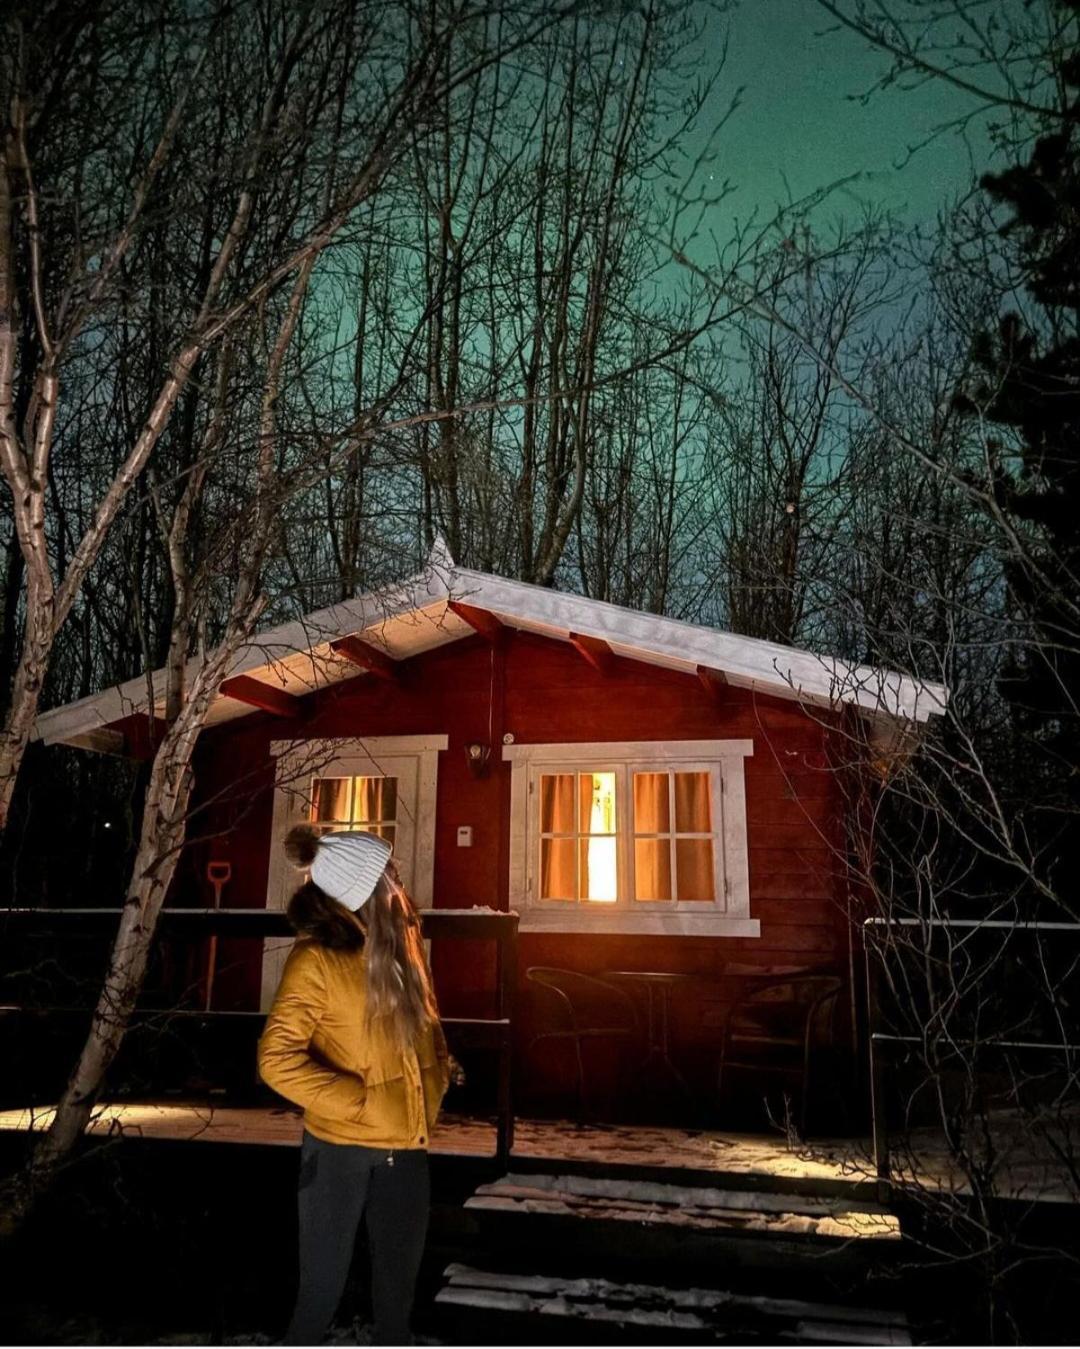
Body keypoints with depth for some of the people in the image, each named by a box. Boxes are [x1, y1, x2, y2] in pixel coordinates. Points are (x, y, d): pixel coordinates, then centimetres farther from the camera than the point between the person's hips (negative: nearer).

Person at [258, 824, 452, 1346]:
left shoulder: (401, 946, 2)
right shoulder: (317, 959, -18)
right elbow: (277, 1060, -22)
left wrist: (439, 1075, 1)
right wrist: (360, 1103, -21)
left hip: (406, 1146, 6)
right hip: (341, 1150, -6)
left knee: (399, 1281, 20)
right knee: (323, 1284, 9)